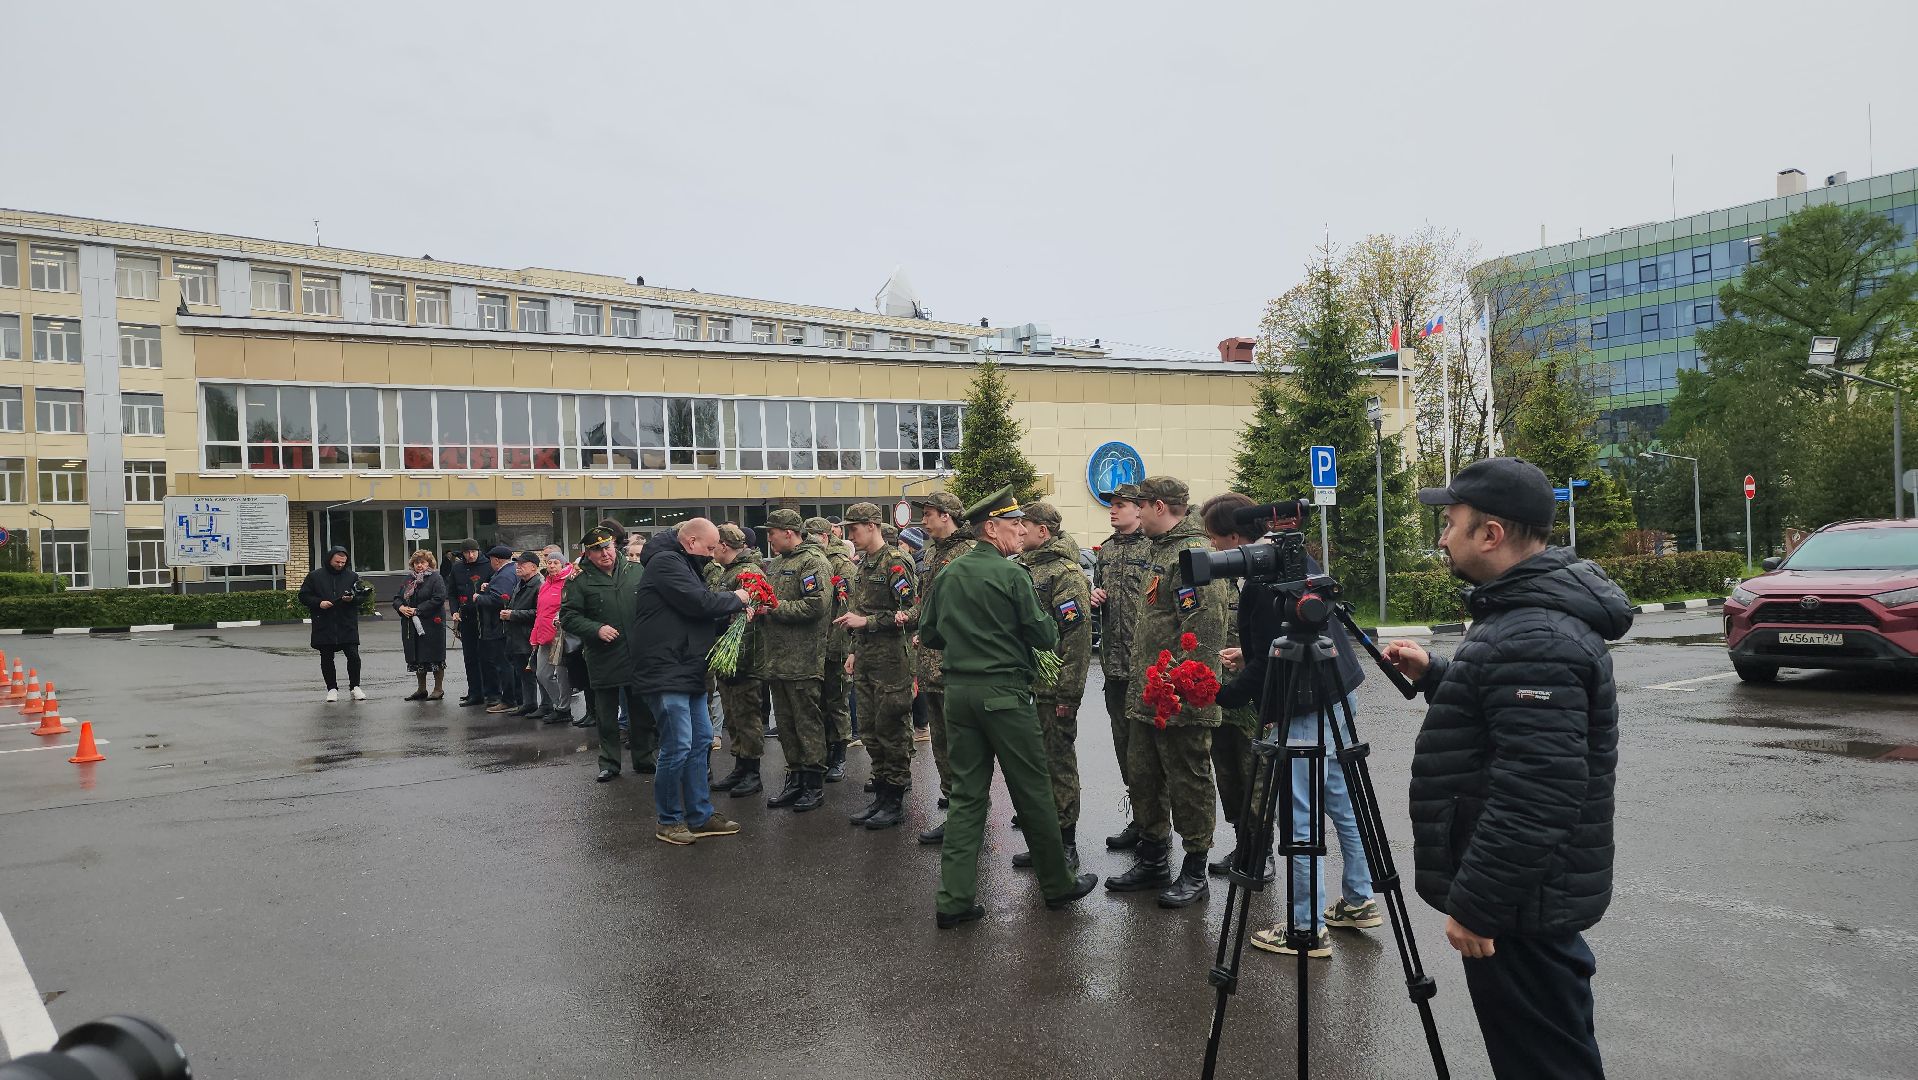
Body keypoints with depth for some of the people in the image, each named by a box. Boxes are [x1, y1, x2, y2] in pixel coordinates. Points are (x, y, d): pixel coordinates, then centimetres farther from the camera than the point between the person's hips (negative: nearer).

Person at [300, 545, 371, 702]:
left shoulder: (352, 576, 7)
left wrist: (353, 599, -12)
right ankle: (332, 688, 18)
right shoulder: (314, 576, 5)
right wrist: (318, 603, -10)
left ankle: (354, 686, 8)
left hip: (347, 626, 0)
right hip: (324, 626, 0)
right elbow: (304, 596, 6)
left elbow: (362, 597, 9)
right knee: (326, 658, 6)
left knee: (353, 655, -6)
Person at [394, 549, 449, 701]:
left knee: (435, 657, -2)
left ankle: (438, 689, 7)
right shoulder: (409, 581, 16)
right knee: (417, 658, 11)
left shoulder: (436, 579, -6)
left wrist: (417, 610, -18)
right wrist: (401, 607, -6)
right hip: (412, 626, 7)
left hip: (431, 625, -7)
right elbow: (397, 598, 18)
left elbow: (439, 599, -18)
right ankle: (422, 690, 20)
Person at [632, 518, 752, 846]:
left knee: (701, 741, 13)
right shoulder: (665, 561, -13)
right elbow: (699, 601, -22)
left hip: (687, 671, 11)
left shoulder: (682, 564, 20)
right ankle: (669, 821, 7)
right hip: (665, 672, -11)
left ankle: (700, 815, 21)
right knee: (677, 747, -7)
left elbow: (699, 616, 20)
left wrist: (731, 615, 3)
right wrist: (736, 599, -6)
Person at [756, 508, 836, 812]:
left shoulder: (813, 561, -11)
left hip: (802, 660, -9)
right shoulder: (777, 563, 19)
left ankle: (815, 784, 6)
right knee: (786, 723, 13)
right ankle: (794, 779, 22)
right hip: (776, 659, 9)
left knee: (807, 722, -2)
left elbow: (815, 605, -22)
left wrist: (774, 608, -17)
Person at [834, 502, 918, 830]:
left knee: (893, 729, -2)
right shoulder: (861, 566, 15)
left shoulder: (894, 563, -12)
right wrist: (854, 651, 19)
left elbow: (911, 611, -19)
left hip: (891, 659, -9)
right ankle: (880, 794, 22)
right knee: (872, 729, 12)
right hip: (865, 660, 9)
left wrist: (867, 621, -19)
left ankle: (895, 802, 6)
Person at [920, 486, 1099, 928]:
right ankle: (1057, 884, 21)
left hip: (958, 690, 6)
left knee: (967, 793, 8)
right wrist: (1048, 623, 11)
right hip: (1004, 692, -6)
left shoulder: (950, 573, 6)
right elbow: (1045, 637, -10)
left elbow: (928, 634, 12)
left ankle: (954, 899, 5)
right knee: (1032, 791, 7)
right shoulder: (1012, 574, -12)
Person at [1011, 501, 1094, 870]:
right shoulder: (1025, 569, 15)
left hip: (1053, 689, -9)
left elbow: (1078, 635, -18)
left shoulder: (1066, 572, -13)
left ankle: (1066, 844, 10)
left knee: (1058, 765, 0)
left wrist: (1068, 693, -20)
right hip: (1025, 684, 9)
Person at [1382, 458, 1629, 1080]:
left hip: (1519, 905, -11)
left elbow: (1536, 797, -29)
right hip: (1533, 895, 11)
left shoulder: (1533, 639, -25)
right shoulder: (1532, 612, 9)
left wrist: (1474, 903, -23)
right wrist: (1436, 675, 13)